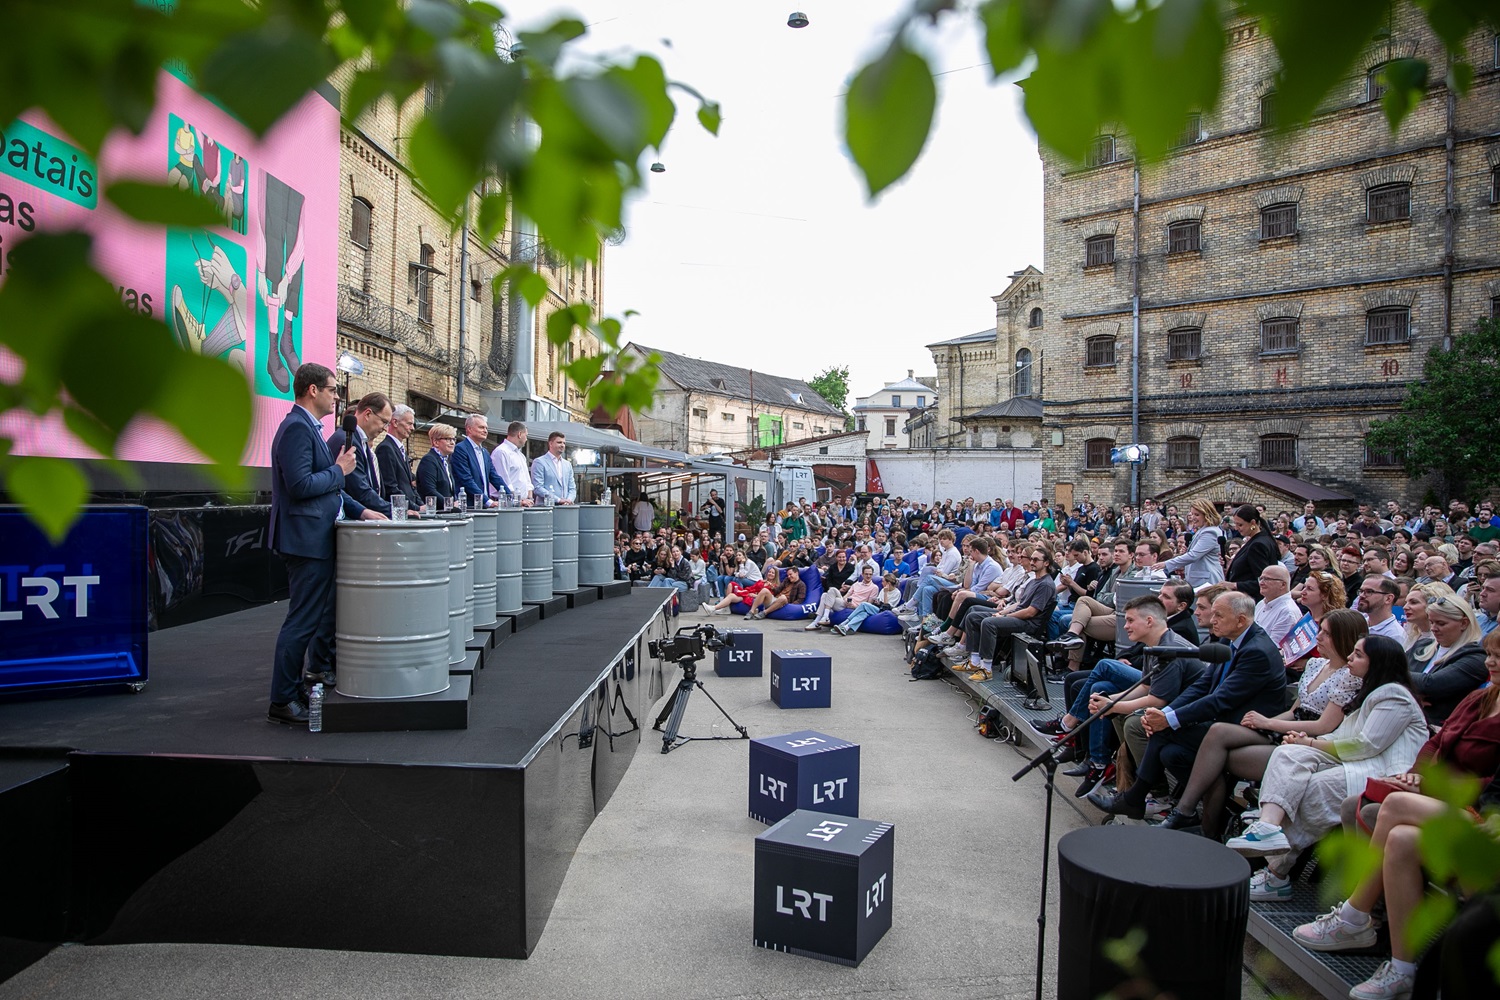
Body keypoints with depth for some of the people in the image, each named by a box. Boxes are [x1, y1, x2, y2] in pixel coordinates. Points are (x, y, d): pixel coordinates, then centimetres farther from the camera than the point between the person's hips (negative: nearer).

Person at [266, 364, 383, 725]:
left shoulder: (308, 427, 15)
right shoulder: (297, 427, -16)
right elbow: (300, 485, -26)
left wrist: (360, 510, 12)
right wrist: (339, 470, -13)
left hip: (319, 537, 11)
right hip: (306, 539, -11)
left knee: (327, 608, 22)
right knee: (303, 620, -4)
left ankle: (320, 669, 38)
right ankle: (282, 701, 4)